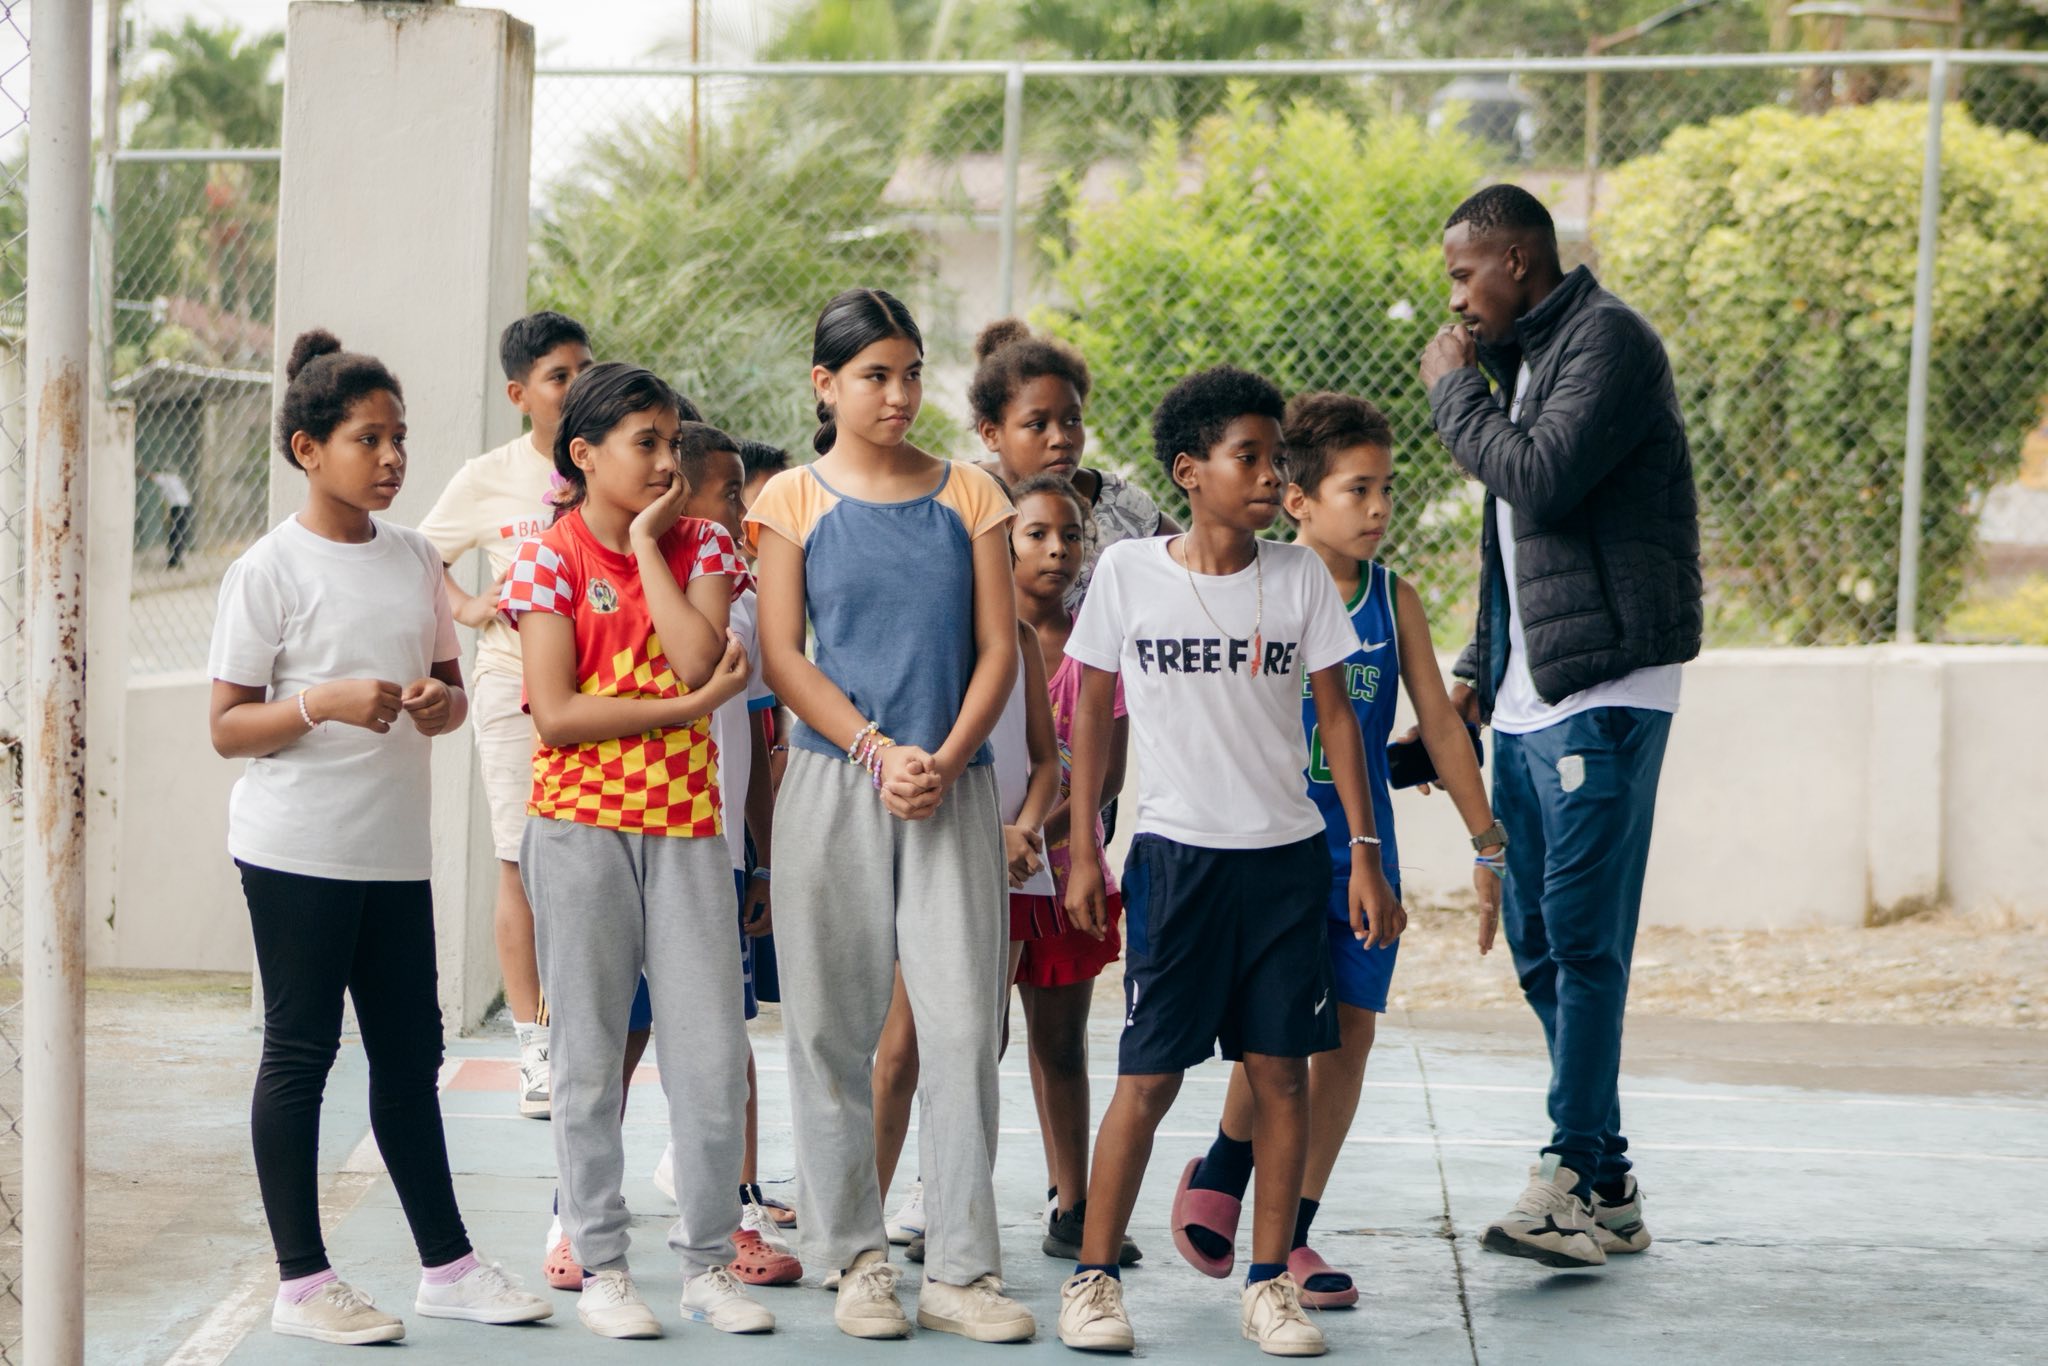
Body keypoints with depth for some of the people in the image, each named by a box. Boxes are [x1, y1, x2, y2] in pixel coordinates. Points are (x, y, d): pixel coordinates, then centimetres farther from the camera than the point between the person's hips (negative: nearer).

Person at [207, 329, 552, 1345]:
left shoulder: (414, 558, 10)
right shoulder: (270, 570, -7)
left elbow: (451, 682, 19)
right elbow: (227, 727, -8)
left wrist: (443, 705, -5)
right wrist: (326, 703, -24)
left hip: (396, 849, 6)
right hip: (298, 849, -6)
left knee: (410, 1053, 12)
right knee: (300, 1053, 1)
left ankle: (447, 1263, 21)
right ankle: (301, 1282, 8)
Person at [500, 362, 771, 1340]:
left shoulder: (701, 545, 8)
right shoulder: (550, 555, -1)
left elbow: (700, 656, -12)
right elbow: (555, 714, -10)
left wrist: (648, 544, -7)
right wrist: (691, 704, -11)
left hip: (686, 824, 3)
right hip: (582, 825, -2)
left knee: (712, 1049, 0)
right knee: (591, 1053, 3)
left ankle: (709, 1261, 11)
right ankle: (600, 1265, 13)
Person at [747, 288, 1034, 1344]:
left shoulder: (969, 495, 9)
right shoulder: (792, 500, 4)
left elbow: (997, 647, 5)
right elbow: (782, 655, -2)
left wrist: (944, 760, -9)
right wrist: (881, 752, -11)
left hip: (952, 787, 1)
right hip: (834, 782, -1)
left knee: (963, 1023, -4)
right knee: (834, 1027, 2)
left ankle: (962, 1268, 1)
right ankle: (857, 1257, 13)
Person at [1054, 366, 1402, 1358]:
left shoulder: (1299, 576, 3)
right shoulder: (1128, 571, -1)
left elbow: (1334, 714, 6)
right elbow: (1093, 713, 6)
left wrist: (1364, 853, 2)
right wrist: (1083, 850, 3)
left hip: (1288, 854, 2)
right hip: (1176, 853, -2)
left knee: (1281, 1069, 2)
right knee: (1148, 1075, -3)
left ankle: (1268, 1283, 11)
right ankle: (1092, 1277, 8)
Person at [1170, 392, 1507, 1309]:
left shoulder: (1394, 600, 7)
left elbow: (1439, 725, 11)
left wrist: (1487, 844, 9)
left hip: (1360, 844, 4)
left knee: (1351, 1027, 1)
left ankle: (1291, 1231, 11)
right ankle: (1223, 1169, 13)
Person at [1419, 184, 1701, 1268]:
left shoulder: (1608, 340, -8)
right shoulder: (1524, 359, 20)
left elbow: (1543, 482, -21)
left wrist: (1452, 391, -7)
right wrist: (1481, 672, 18)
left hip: (1603, 692, -9)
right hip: (1529, 700, 9)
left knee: (1583, 939, -12)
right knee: (1538, 945, 7)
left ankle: (1576, 1177, -11)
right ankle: (1606, 1192, 12)